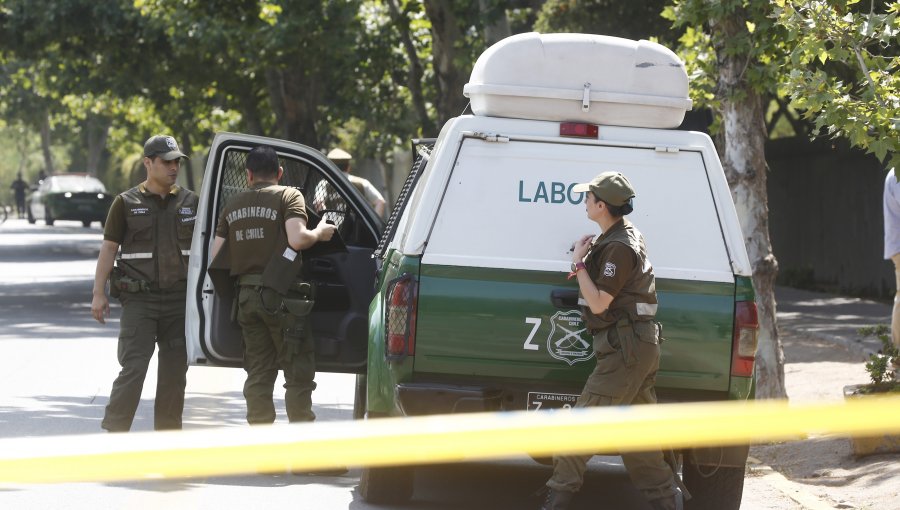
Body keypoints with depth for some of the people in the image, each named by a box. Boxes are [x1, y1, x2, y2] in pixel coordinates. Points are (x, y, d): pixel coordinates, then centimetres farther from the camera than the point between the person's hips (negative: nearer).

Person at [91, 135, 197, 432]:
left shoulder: (189, 202, 10)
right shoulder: (126, 203, 2)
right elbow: (109, 248, 2)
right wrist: (99, 293, -4)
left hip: (179, 298, 4)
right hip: (139, 299, -4)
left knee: (175, 370, 6)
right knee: (133, 368, -12)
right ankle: (114, 432, -12)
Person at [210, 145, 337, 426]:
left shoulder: (233, 205, 12)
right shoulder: (288, 196, -4)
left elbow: (216, 257, 10)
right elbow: (297, 239, -20)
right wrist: (319, 233, 0)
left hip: (247, 295, 5)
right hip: (281, 296, -5)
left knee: (258, 373, 11)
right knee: (298, 373, 0)